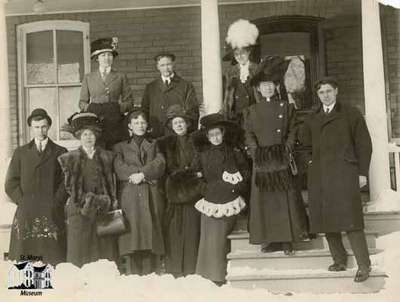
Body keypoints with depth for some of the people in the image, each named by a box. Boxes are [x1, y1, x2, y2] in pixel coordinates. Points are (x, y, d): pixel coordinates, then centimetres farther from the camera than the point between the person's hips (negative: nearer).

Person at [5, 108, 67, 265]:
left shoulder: (60, 152, 12)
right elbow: (10, 184, 10)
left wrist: (54, 204, -7)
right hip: (26, 217, 1)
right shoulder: (21, 152, 16)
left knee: (53, 262, -7)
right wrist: (23, 203, -2)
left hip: (52, 216, -1)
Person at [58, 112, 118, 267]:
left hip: (104, 210, 1)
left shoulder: (106, 157, 13)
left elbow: (112, 184, 12)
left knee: (105, 252, -3)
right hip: (80, 211, -1)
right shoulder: (70, 158, 9)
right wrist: (84, 199, -5)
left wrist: (112, 202, 1)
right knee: (79, 252, -5)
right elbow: (68, 185, 5)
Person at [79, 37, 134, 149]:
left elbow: (129, 102, 10)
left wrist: (119, 107, -8)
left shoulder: (121, 77, 12)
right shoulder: (88, 78, 14)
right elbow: (82, 102, 14)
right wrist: (90, 108, -5)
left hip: (115, 124, 0)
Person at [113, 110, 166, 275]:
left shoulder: (154, 145, 21)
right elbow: (119, 168, 0)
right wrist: (149, 175, -9)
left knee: (152, 235, -5)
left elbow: (160, 165, 4)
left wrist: (142, 174, -12)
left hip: (152, 198, 1)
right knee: (132, 239, -8)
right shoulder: (121, 147, 18)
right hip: (130, 197, -1)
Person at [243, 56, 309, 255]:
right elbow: (249, 135, 6)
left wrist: (286, 149, -8)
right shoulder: (251, 111, 10)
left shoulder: (286, 107, 8)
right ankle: (270, 239, 9)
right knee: (264, 199, 2)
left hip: (281, 158, -1)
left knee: (286, 198, -3)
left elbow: (292, 131, 5)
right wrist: (256, 152, -7)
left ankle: (288, 240, 2)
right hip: (261, 161, 1)